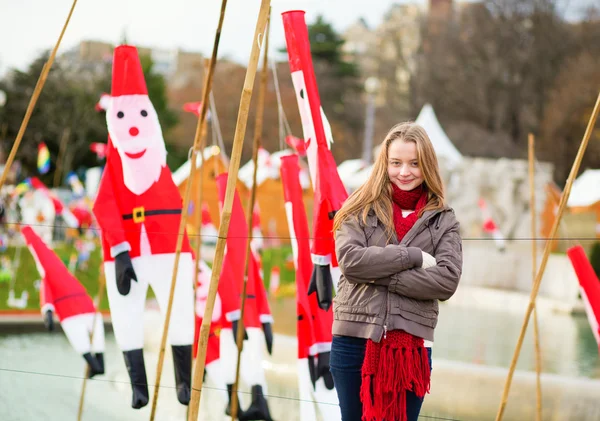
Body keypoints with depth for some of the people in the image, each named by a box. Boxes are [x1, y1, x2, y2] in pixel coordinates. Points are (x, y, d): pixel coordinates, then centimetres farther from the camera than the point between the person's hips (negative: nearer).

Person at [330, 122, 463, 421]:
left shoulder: (443, 220, 6)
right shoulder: (360, 209, 4)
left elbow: (447, 280, -8)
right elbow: (351, 260, -12)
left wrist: (380, 275, -14)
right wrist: (414, 256, -13)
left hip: (411, 345, 0)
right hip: (354, 341, 0)